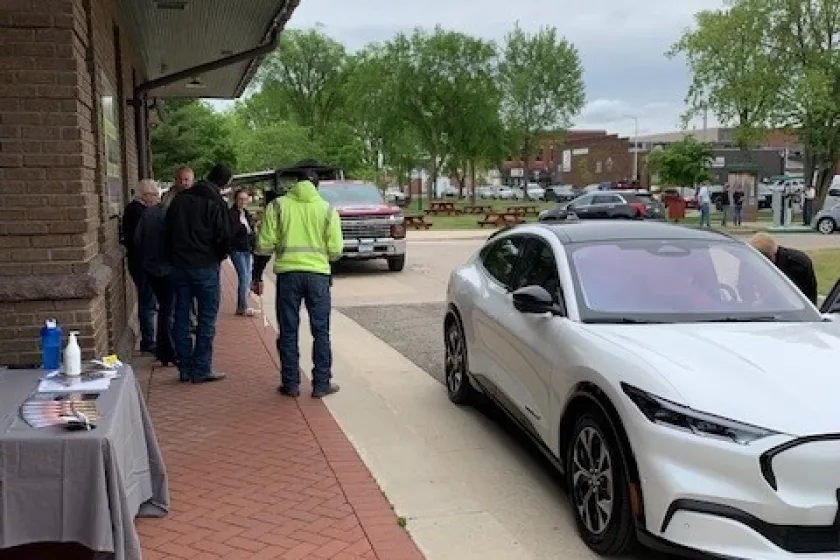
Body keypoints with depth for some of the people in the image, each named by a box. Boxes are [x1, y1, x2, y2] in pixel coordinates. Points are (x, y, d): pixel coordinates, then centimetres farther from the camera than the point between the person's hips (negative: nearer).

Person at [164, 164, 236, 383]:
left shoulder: (179, 199, 7)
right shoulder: (216, 204, -12)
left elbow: (168, 231, 10)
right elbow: (225, 237, -11)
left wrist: (174, 258, 17)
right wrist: (218, 258, 8)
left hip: (179, 265, 6)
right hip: (205, 267, -6)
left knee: (182, 317, 11)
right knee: (207, 320, 2)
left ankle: (185, 368, 14)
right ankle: (201, 370, 1)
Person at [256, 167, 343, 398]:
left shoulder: (277, 206, 1)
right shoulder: (328, 209, 3)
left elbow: (264, 246, -4)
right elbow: (335, 251, 1)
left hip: (288, 273, 0)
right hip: (318, 274, 0)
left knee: (288, 332, 10)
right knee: (321, 332, 10)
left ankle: (291, 384, 15)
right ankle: (322, 384, 13)